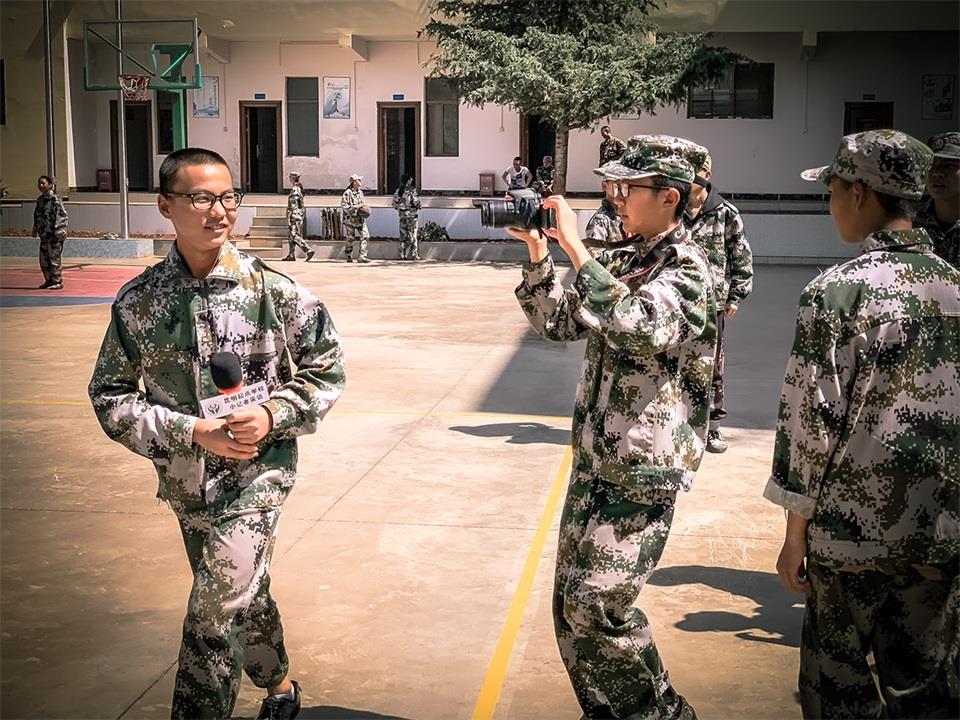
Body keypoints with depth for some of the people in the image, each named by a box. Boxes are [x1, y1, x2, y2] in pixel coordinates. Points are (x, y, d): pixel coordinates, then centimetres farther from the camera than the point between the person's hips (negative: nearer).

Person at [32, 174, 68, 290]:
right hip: (44, 234, 8)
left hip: (54, 235, -8)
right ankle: (49, 280, 23)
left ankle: (58, 282, 4)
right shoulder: (40, 200, 13)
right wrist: (35, 230, 22)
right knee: (43, 259, 12)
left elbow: (62, 215, -16)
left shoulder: (55, 199, -11)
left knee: (55, 259, -3)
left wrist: (59, 230, -22)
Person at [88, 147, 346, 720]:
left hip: (257, 475, -3)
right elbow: (111, 394, -2)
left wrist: (273, 417, -16)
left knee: (215, 615, -11)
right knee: (245, 594, 22)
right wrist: (191, 431, -15)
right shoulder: (138, 300, -6)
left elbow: (326, 367, 0)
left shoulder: (273, 289, -10)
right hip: (186, 480, 3)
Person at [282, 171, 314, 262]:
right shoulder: (299, 189, 15)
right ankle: (291, 255, 14)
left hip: (295, 216, -10)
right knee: (290, 235, 13)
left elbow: (292, 205, -19)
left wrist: (288, 217, -18)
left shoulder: (294, 190, -14)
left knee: (294, 236, -12)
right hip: (299, 216, 10)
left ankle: (309, 251, -20)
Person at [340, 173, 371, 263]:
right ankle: (349, 257, 17)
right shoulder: (347, 193, -11)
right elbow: (344, 205, -17)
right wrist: (356, 207, -21)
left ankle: (362, 256, -8)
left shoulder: (360, 192, 12)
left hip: (360, 219, 6)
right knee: (350, 239, 3)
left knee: (365, 236, -8)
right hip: (350, 219, -6)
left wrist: (364, 206, 3)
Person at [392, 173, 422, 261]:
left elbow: (394, 204, 6)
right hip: (411, 214, -5)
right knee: (412, 235, 0)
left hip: (402, 215, 5)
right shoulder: (411, 190, -12)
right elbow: (416, 202, -14)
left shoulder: (398, 191, 4)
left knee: (403, 235, 10)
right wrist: (417, 207, 6)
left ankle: (403, 255, 10)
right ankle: (413, 254, 0)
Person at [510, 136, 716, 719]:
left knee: (597, 606, -8)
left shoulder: (688, 268, -13)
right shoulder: (623, 263, 12)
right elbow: (559, 323, 16)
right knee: (572, 603, 11)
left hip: (644, 470, -8)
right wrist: (538, 255, 2)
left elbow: (639, 328, -31)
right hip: (593, 459, 8)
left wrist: (574, 245, -30)